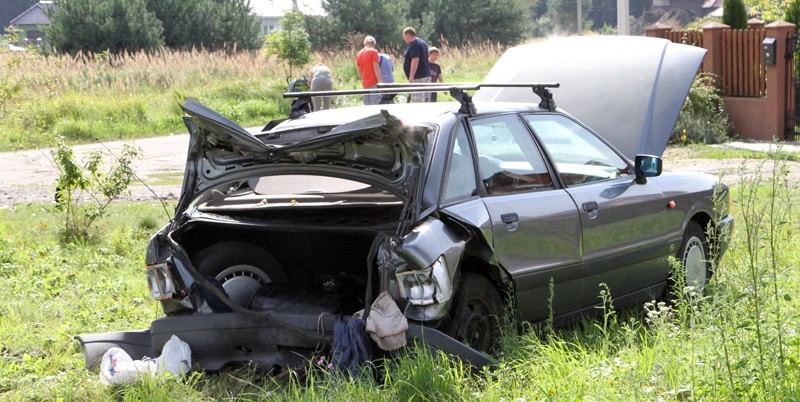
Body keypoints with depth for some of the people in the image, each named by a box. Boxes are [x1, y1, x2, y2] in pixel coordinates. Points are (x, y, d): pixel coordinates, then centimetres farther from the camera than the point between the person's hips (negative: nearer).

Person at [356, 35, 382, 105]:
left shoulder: (359, 54, 14)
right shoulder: (373, 51, -6)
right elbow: (376, 68, -14)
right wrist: (380, 83, -13)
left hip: (365, 84, 7)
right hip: (374, 83, -7)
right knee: (376, 105, -8)